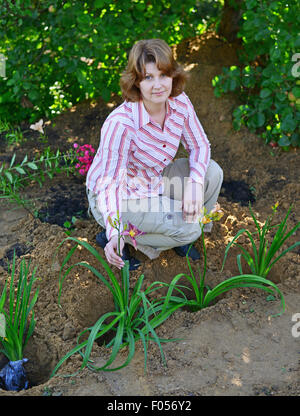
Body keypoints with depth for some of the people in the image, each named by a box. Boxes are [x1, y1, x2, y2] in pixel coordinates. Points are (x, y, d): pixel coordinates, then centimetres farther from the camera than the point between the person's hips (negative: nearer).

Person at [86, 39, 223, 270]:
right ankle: (115, 238, 0)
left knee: (212, 173, -10)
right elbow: (109, 182, -29)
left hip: (153, 182, 7)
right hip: (120, 196, -6)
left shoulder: (179, 102, -15)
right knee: (188, 229, -19)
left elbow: (199, 145, -3)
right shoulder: (121, 123, -33)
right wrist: (115, 233, -42)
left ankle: (181, 235, 11)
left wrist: (195, 184, -21)